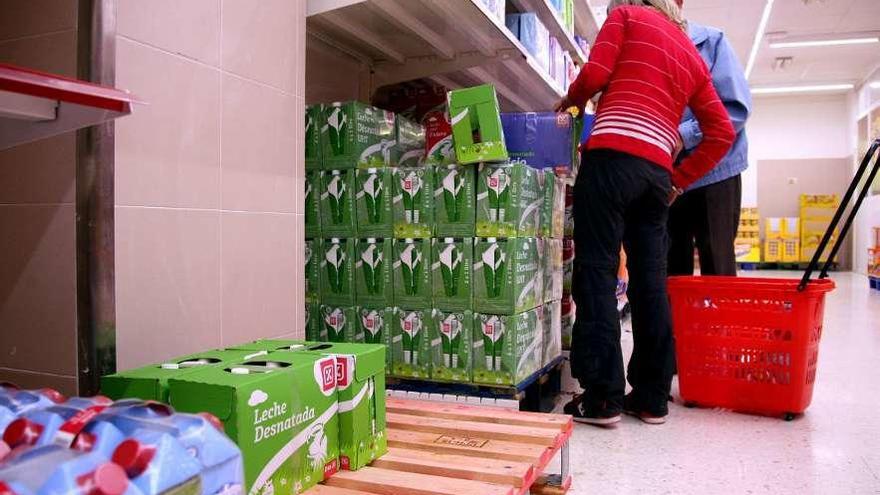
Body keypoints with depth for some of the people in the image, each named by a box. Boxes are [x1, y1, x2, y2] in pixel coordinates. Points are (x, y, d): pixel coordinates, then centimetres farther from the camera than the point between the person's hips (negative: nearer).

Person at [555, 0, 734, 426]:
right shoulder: (692, 55, 26)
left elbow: (595, 74, -1)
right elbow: (722, 132, 19)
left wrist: (572, 99, 19)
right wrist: (681, 178, 21)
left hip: (612, 156, -5)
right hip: (658, 172, 6)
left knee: (596, 271, -5)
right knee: (650, 282, 6)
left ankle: (602, 396, -8)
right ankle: (651, 397, 9)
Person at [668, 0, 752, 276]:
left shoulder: (712, 42, -1)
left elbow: (737, 107, -9)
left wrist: (684, 135, -20)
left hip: (715, 173, -3)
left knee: (717, 273, 2)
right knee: (671, 273, 11)